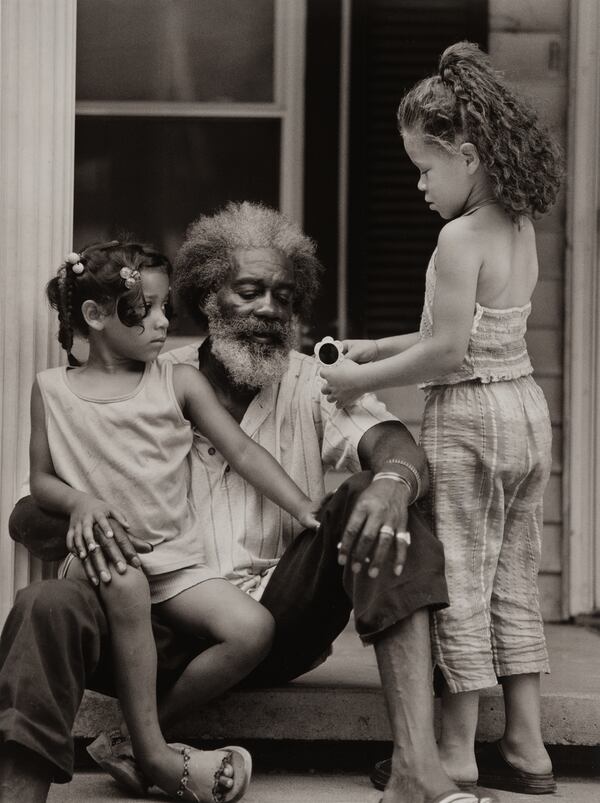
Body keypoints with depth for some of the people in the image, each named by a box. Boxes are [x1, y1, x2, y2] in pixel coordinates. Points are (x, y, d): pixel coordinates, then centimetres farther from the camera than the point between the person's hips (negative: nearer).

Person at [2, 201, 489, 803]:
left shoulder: (314, 386, 8)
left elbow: (398, 449, -11)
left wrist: (393, 478, -38)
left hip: (280, 620, 1)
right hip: (169, 624, -1)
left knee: (373, 504, -22)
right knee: (48, 608, -30)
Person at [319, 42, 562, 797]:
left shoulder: (460, 238, -19)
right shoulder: (520, 229, 8)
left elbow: (447, 352, -21)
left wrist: (361, 381, -10)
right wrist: (380, 348, 13)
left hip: (468, 420, -9)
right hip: (525, 408, 9)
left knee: (461, 586, 0)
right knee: (513, 585, 14)